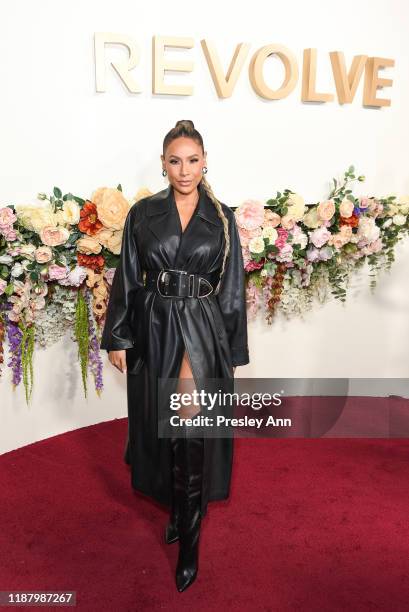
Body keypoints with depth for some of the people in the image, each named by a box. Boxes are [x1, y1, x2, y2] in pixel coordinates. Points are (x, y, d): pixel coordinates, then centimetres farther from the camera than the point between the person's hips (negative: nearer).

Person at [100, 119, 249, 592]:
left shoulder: (221, 218, 1)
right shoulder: (143, 213, 2)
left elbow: (232, 288, 2)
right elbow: (127, 279, 4)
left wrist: (232, 351, 1)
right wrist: (117, 338, 0)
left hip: (202, 332, -1)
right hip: (154, 330, 2)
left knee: (191, 435, 0)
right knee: (160, 427, 14)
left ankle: (188, 542, 19)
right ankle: (175, 507, 40)